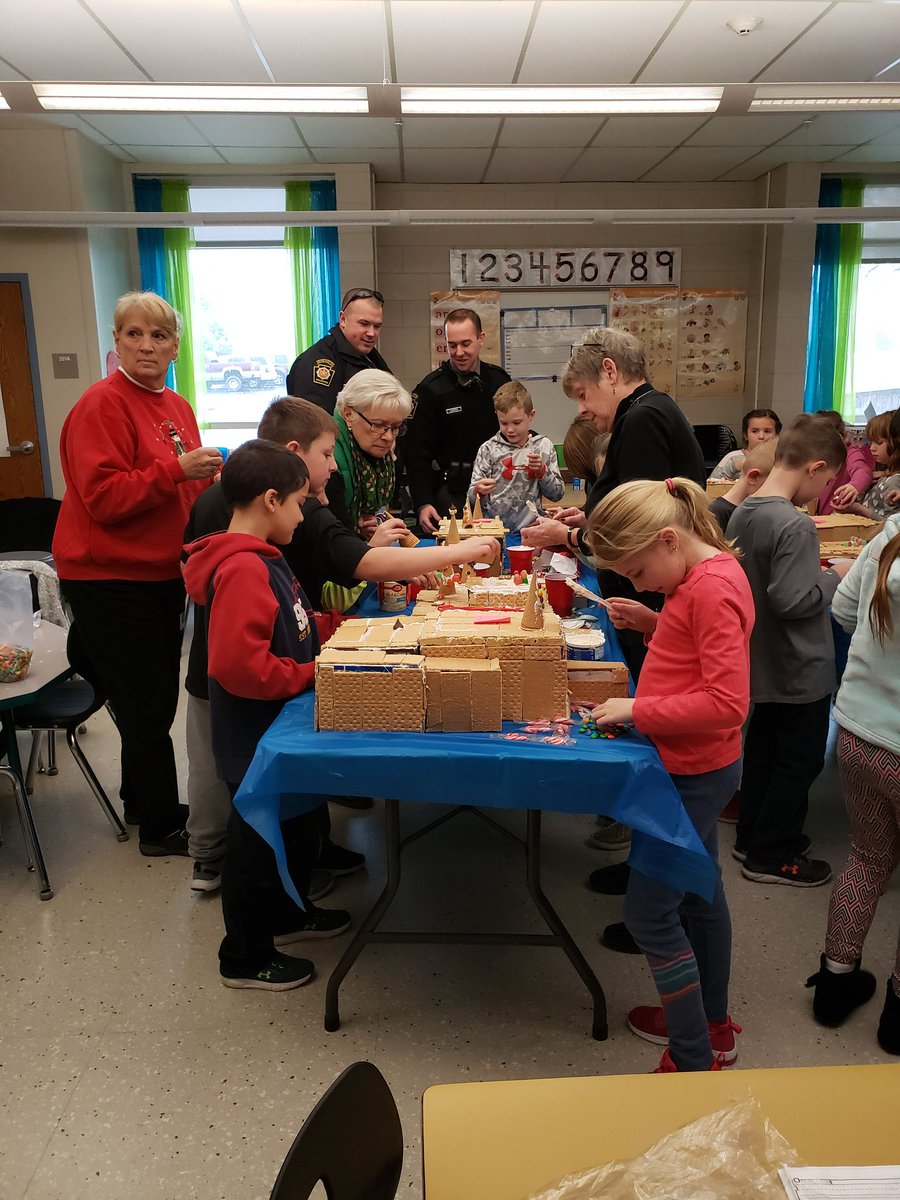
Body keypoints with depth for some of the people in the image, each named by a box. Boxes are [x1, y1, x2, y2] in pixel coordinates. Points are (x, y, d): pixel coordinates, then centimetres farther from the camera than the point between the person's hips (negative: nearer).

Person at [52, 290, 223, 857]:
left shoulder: (177, 407, 11)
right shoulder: (102, 405, -14)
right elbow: (103, 498, -21)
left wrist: (211, 478, 3)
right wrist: (175, 470, -27)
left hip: (164, 572, 8)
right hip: (111, 578, -8)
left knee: (158, 699, 18)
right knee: (147, 705, 1)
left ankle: (143, 802, 37)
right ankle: (162, 828, 17)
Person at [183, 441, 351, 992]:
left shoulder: (263, 557, 6)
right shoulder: (242, 569, -27)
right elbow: (239, 666, -33)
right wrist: (312, 674, -23)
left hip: (281, 729, 10)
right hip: (256, 738, -10)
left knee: (297, 822, 26)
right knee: (257, 841, 7)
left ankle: (289, 912, 47)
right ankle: (245, 958, 27)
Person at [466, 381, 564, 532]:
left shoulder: (543, 446, 8)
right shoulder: (488, 449, 4)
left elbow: (557, 494, 11)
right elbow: (471, 499, 4)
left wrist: (542, 470, -5)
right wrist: (478, 491, -18)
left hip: (528, 530, 0)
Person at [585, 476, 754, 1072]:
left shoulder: (713, 588, -24)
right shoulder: (702, 576, 6)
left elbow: (728, 702, -28)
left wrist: (638, 710, -23)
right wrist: (650, 621, 3)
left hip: (696, 773, -10)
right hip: (696, 767, 10)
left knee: (648, 913, -2)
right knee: (699, 895, 22)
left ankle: (693, 1062, 14)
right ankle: (712, 1025, 41)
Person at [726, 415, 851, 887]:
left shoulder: (742, 513, 0)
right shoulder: (796, 526, -27)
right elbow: (792, 600, -28)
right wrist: (835, 576, -12)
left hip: (763, 663, 8)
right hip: (801, 670, -8)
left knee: (762, 749, 21)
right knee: (799, 760, 8)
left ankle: (753, 835, 35)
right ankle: (770, 856, 20)